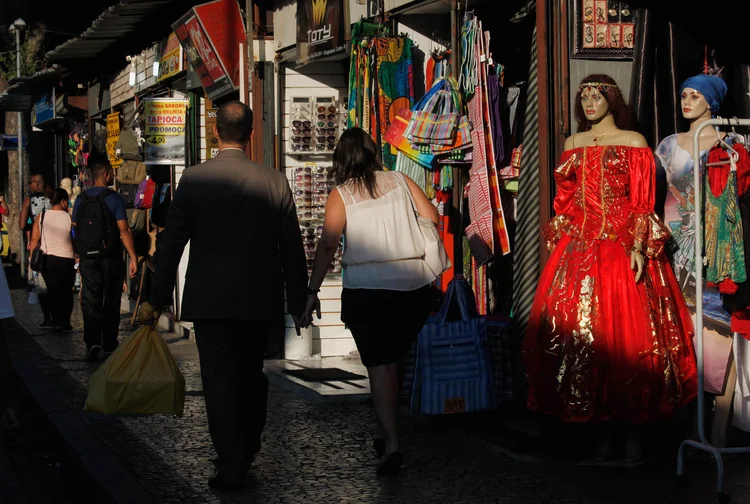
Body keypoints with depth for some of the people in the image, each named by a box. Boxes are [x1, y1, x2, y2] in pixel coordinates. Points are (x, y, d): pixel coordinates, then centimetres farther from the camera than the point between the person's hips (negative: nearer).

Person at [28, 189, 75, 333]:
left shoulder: (41, 216, -2)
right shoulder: (69, 218, -9)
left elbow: (34, 239, -1)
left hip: (47, 259, 2)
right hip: (66, 260, -2)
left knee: (53, 292, 7)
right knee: (66, 292, 14)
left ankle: (57, 322, 0)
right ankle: (65, 322, 16)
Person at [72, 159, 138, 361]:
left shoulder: (81, 200, 5)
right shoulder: (114, 199, -8)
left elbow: (75, 229, 9)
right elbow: (124, 230, -13)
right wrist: (133, 257, -12)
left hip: (88, 259, 3)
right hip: (110, 258, -3)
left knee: (90, 302, 2)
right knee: (111, 302, 8)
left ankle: (92, 343, -13)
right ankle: (109, 346, 12)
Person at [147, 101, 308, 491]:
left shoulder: (194, 179, -7)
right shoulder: (276, 183, -3)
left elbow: (171, 243, -3)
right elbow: (292, 250, 2)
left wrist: (158, 298, 6)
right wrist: (298, 302, 11)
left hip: (210, 300, -2)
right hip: (260, 300, 3)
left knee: (220, 379, 2)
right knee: (251, 375, 18)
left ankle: (231, 465, 0)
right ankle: (247, 452, 31)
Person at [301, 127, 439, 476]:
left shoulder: (340, 195, 0)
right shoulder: (400, 181, 8)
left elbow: (327, 245, -8)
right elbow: (432, 218, 3)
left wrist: (313, 293, -6)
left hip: (366, 291, -3)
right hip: (413, 287, 3)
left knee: (379, 366, -2)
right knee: (392, 362, 17)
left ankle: (391, 445, -11)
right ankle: (383, 432, 23)